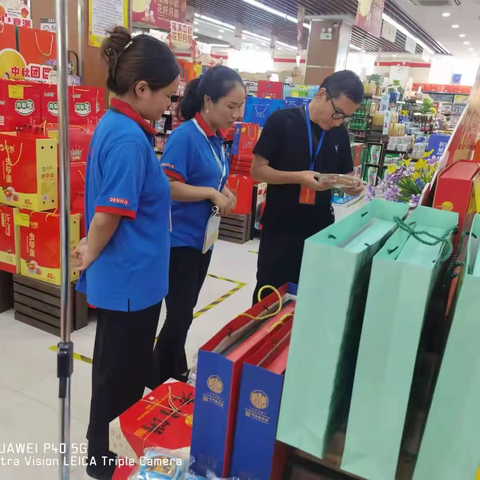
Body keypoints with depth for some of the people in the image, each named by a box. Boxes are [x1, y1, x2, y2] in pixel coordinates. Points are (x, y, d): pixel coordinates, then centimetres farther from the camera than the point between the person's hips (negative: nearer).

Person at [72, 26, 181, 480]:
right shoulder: (129, 139, -24)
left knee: (115, 368, 24)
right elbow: (110, 212, -25)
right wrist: (91, 253, -10)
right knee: (122, 373, 9)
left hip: (120, 273, 10)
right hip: (130, 277, -10)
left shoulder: (113, 124, 7)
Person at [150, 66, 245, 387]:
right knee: (179, 316, 0)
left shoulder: (216, 137, 7)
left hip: (203, 238, 9)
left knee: (185, 312, 20)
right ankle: (159, 384, 19)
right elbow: (167, 186, -25)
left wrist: (224, 193, 0)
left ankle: (176, 374, 37)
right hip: (180, 240, -8)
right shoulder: (186, 135, -18)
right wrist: (211, 194, -22)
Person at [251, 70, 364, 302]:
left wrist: (352, 186, -10)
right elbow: (257, 170, -11)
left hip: (320, 229, 5)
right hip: (280, 228, -4)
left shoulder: (340, 134, 6)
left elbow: (343, 176, 14)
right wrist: (298, 177, -24)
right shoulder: (282, 121, -10)